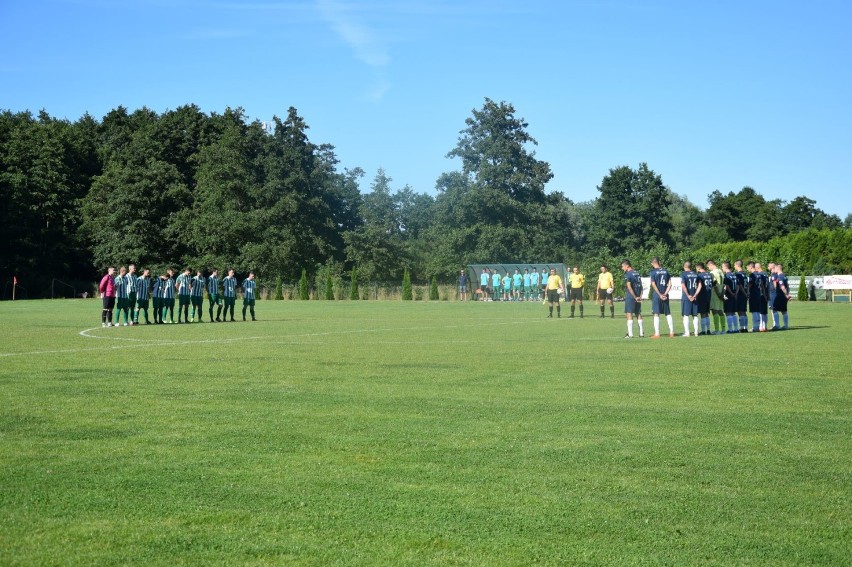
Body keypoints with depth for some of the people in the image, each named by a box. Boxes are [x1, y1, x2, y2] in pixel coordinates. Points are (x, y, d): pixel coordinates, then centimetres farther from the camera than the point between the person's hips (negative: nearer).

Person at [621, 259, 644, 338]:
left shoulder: (627, 274, -11)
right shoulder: (637, 273, 13)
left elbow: (629, 287, -18)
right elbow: (641, 286, 13)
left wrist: (635, 297, -15)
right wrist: (640, 296, 8)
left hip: (630, 297, -7)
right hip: (638, 297, 7)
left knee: (629, 314, -4)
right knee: (638, 314, 13)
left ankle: (630, 334, -6)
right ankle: (641, 332, 15)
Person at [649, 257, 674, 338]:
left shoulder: (653, 272, -6)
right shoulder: (665, 271, 8)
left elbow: (653, 285, -12)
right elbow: (669, 284, 4)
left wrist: (660, 295, -9)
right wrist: (665, 293, -1)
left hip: (656, 295, -4)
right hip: (665, 295, 4)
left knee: (656, 314, -1)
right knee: (668, 314, 12)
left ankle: (657, 334, -4)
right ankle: (671, 332, 13)